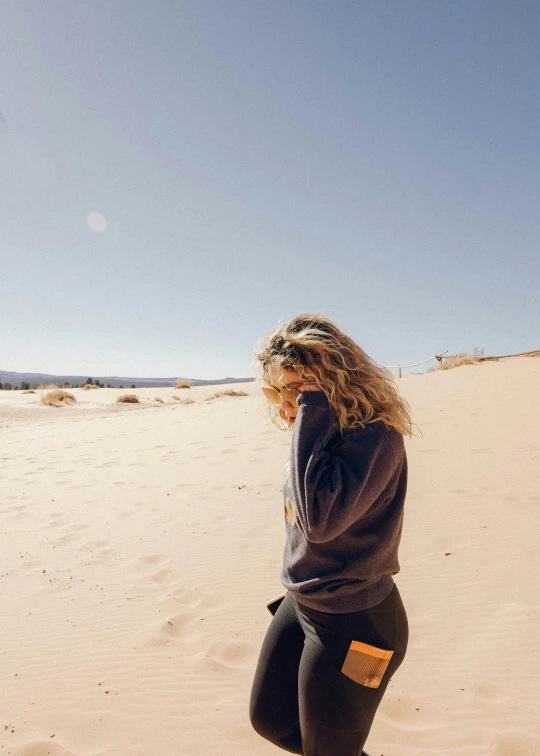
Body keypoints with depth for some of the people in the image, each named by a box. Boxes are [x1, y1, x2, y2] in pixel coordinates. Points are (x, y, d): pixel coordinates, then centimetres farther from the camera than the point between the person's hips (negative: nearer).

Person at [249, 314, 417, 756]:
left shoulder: (375, 437, -25)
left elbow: (320, 520, -37)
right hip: (300, 605, 9)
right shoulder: (325, 432, 0)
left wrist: (312, 417, -33)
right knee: (269, 719, 25)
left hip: (352, 624, -8)